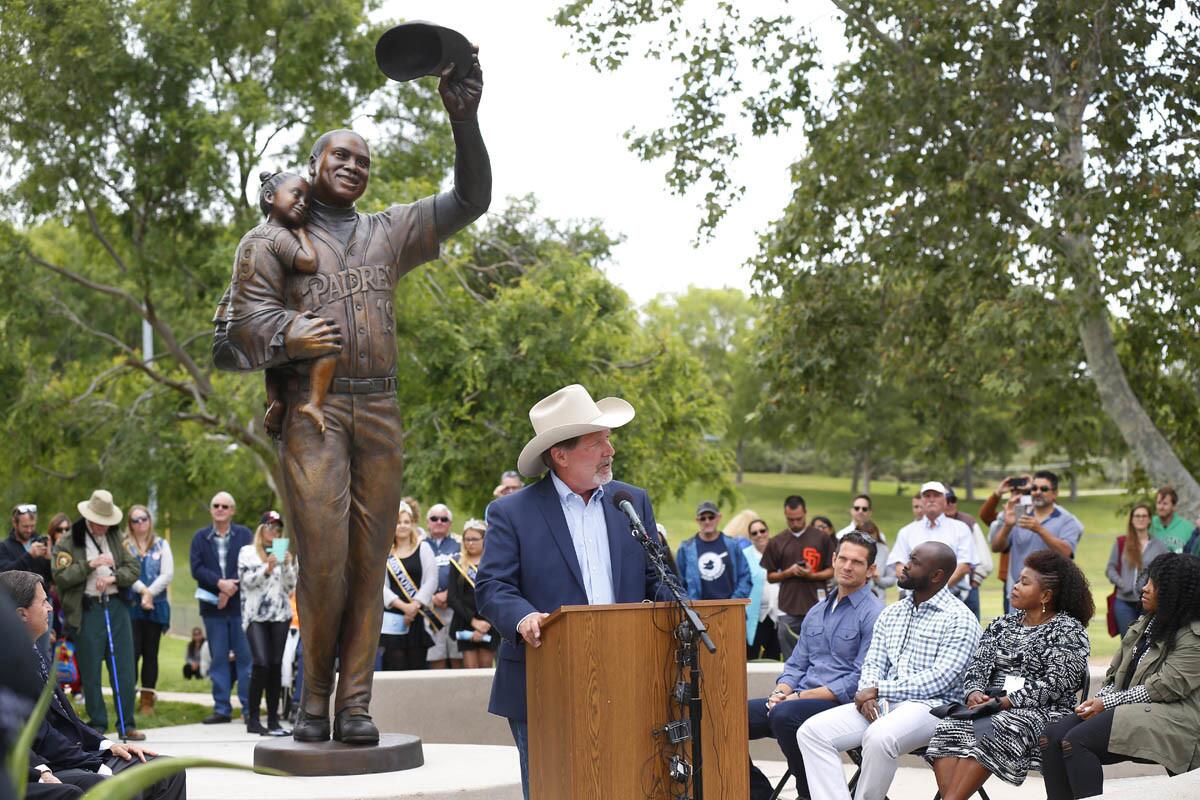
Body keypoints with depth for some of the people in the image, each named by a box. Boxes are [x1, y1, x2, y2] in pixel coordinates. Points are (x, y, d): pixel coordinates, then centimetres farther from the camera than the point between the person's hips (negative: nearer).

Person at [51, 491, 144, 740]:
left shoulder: (115, 538, 12)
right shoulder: (68, 543, -1)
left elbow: (133, 568, 8)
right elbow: (61, 577, -10)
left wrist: (113, 577, -10)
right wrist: (90, 564, -17)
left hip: (116, 607, 4)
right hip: (87, 612, -3)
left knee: (125, 669, 3)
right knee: (90, 672, 1)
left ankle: (127, 724, 9)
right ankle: (97, 724, 12)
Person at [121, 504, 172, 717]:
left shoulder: (161, 545, 11)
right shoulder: (123, 545, 4)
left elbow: (168, 573, 1)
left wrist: (150, 593, -10)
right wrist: (143, 590, -16)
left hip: (155, 607, 2)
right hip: (130, 606, -2)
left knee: (150, 654, 5)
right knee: (132, 652, -9)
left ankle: (147, 700, 9)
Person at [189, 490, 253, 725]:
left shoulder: (244, 535, 5)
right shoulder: (200, 537, 10)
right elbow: (197, 568, -1)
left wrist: (230, 590, -14)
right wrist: (219, 583, -15)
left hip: (240, 605, -2)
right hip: (213, 607, 2)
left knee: (245, 656, -2)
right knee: (218, 659, 5)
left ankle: (249, 707, 2)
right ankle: (222, 708, 9)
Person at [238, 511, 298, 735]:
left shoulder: (285, 553, 14)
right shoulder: (247, 552, 9)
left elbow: (291, 586, 11)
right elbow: (246, 580, -1)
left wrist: (287, 565, -4)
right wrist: (267, 569, -12)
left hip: (280, 615, 3)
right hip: (255, 614, -3)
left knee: (276, 665, -1)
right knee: (261, 664, -15)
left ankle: (273, 719, 4)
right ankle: (252, 719, -8)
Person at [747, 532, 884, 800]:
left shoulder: (874, 614, -5)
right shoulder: (816, 612, 21)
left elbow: (861, 679, -13)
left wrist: (802, 696, -15)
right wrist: (781, 692, -2)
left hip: (840, 705, -7)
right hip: (801, 699, 7)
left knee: (784, 715, -36)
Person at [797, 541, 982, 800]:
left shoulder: (959, 619, -4)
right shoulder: (891, 614, 18)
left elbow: (939, 679, -13)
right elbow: (873, 664, 14)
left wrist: (879, 690, -14)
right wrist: (868, 694, -9)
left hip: (929, 705, -7)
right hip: (879, 704, 7)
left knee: (878, 738, -38)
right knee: (812, 731, -14)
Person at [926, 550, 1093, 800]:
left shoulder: (1069, 630, 2)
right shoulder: (1002, 625, 22)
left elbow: (1055, 684, -10)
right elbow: (976, 667, 16)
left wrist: (1005, 702, -16)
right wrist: (974, 693, -7)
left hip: (1040, 712, -5)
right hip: (990, 710, 5)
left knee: (989, 732, -36)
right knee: (948, 730, -27)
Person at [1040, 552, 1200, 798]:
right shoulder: (1146, 624, 20)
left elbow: (1164, 688, -16)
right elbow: (1116, 673, 20)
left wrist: (1107, 703, -14)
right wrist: (1099, 700, -1)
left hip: (1169, 719, -9)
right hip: (1128, 709, 9)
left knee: (1076, 741, -28)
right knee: (1051, 737, -14)